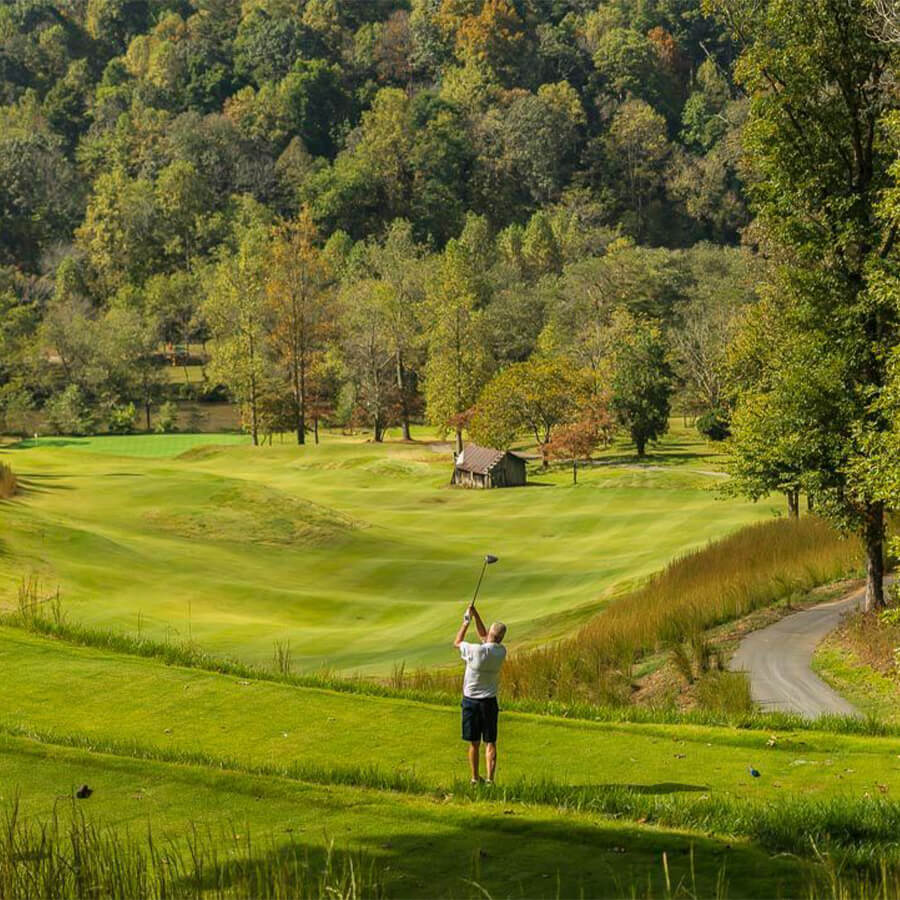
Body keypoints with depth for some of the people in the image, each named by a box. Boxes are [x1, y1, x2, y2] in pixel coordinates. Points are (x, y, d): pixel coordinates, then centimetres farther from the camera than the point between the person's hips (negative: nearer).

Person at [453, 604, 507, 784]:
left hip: (470, 700, -1)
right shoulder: (501, 652, -5)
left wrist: (466, 621, 11)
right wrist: (475, 614, 13)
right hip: (489, 702, 1)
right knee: (490, 743, 3)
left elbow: (457, 643, 2)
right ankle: (490, 779, -5)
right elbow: (484, 636, 14)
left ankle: (475, 778, 17)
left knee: (474, 743, 9)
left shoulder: (476, 651, -18)